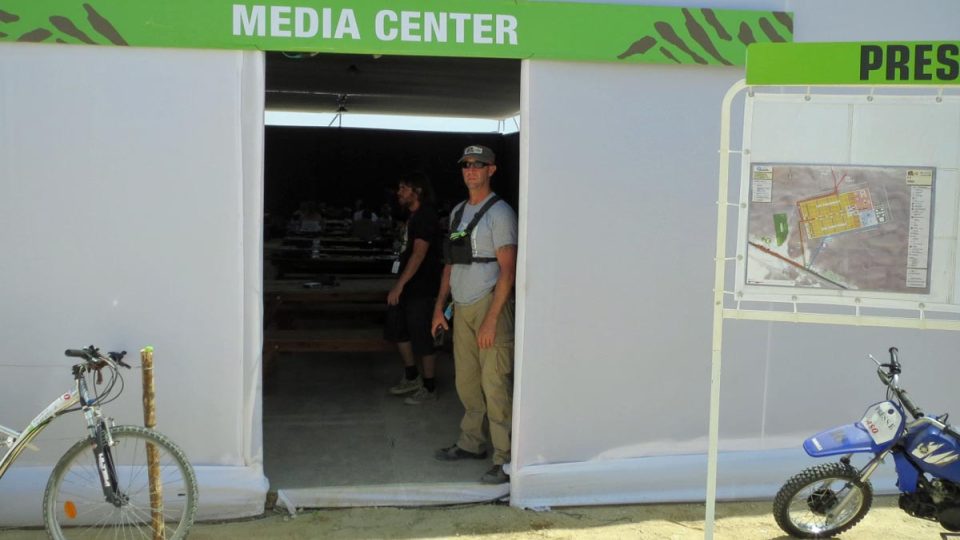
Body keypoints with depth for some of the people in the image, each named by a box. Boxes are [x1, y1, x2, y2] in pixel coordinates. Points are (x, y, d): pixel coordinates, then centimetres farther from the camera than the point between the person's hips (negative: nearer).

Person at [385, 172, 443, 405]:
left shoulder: (425, 217, -17)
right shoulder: (413, 217, 13)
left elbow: (419, 254, -25)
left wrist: (399, 285, -28)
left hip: (420, 288, -10)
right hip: (406, 285, 10)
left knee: (422, 338, -2)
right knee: (398, 330, 18)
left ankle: (429, 389, 10)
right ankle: (411, 377, 32)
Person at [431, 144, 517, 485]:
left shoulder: (499, 213, -7)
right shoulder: (457, 212, 17)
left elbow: (507, 269, -13)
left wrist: (491, 319, -19)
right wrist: (439, 307, 16)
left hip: (489, 304, -7)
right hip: (462, 308, 8)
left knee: (495, 385, -9)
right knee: (466, 383, 13)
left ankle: (505, 459, -4)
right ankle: (471, 444, 26)